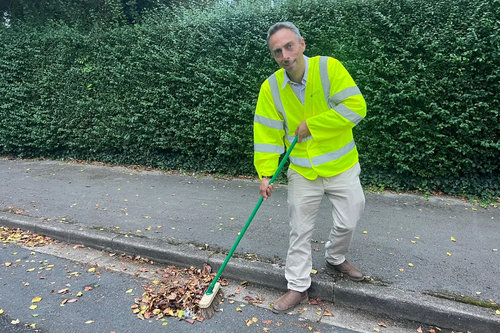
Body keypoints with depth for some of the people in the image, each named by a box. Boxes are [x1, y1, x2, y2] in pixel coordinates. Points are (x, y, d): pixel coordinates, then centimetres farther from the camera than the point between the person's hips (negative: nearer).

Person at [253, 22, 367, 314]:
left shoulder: (329, 67, -14)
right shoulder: (271, 87, -8)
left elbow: (356, 107, -21)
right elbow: (267, 134, -6)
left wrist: (312, 124, -21)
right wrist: (266, 173, -12)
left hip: (342, 168, 0)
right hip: (302, 174, 1)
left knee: (347, 223, 13)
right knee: (301, 232, 9)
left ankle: (336, 259, 46)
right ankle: (298, 287, 28)